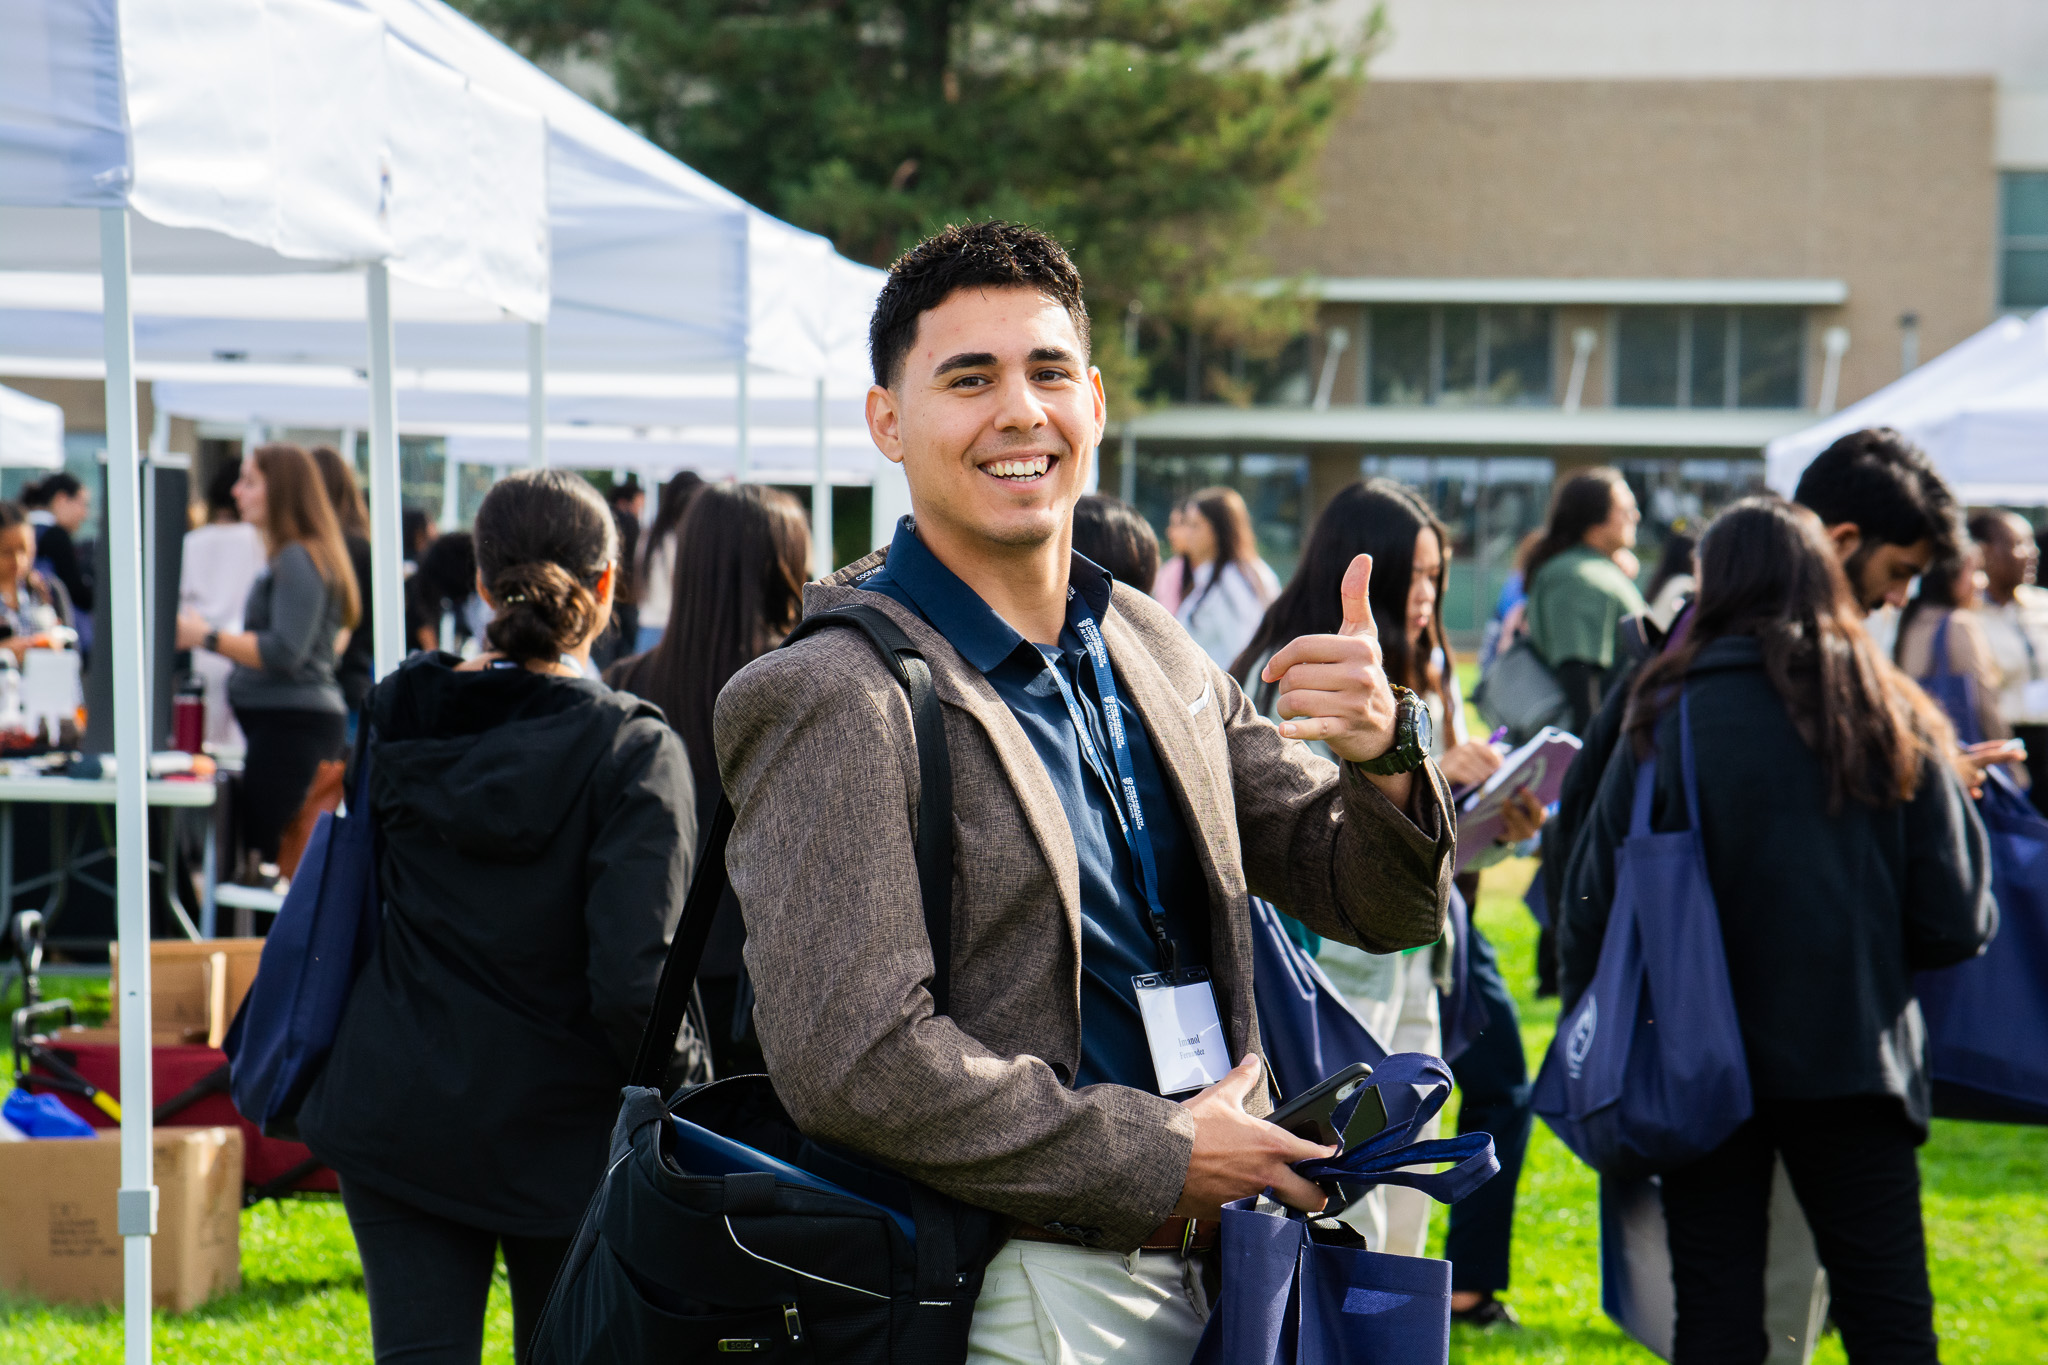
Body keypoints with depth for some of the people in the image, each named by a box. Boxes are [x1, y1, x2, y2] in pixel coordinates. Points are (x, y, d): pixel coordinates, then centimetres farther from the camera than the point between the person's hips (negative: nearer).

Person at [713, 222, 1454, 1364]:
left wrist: (1382, 750, -13)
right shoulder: (838, 701, -15)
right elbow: (849, 1063, -23)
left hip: (1206, 1261, 7)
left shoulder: (1156, 653, 8)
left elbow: (1383, 905, 10)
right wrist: (1161, 1158, -17)